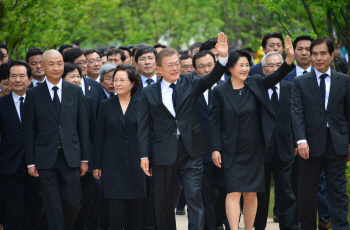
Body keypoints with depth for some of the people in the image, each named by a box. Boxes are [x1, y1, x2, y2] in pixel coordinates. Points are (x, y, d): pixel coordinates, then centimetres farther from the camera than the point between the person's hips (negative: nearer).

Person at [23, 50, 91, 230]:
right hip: (46, 159, -1)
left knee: (72, 203, -1)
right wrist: (31, 162, -2)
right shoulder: (33, 95, 2)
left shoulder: (75, 92, 7)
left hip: (71, 158, 1)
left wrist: (85, 158, 4)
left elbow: (83, 126, 8)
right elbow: (29, 132, 3)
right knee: (53, 208, 0)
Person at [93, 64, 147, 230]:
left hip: (136, 164, 0)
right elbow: (99, 137, 8)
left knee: (135, 208, 2)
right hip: (112, 164, 0)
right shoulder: (106, 106, 7)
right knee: (116, 207, -5)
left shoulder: (141, 105, 4)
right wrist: (96, 165, 3)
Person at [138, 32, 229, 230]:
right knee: (164, 202, 8)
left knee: (194, 196, -7)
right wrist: (144, 156, -4)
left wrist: (223, 57, -28)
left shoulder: (190, 84, 6)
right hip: (163, 153, 0)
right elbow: (144, 127, 3)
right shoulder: (149, 93, 4)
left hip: (190, 150, 0)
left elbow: (212, 78, -10)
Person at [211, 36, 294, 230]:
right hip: (231, 152, -2)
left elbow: (276, 76, -13)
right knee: (234, 192, -11)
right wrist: (216, 149, -8)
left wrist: (289, 58, -30)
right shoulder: (220, 91, -3)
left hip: (253, 151, 2)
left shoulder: (255, 84, 2)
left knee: (251, 194, 7)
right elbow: (215, 122, -2)